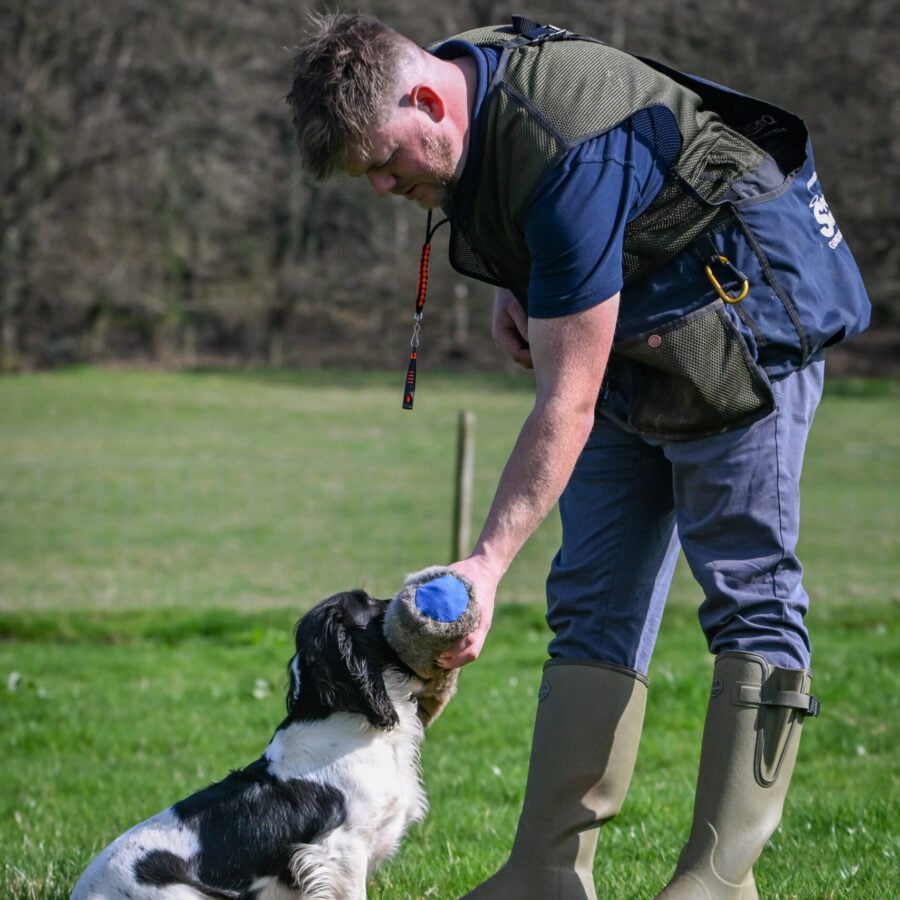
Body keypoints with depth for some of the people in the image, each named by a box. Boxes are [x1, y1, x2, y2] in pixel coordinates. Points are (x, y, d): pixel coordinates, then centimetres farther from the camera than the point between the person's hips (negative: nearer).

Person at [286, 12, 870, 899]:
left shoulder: (568, 160, -33)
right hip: (632, 338, 10)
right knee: (593, 601, 3)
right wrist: (516, 286, 3)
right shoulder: (461, 72, -6)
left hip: (743, 311, -9)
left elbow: (568, 401, -32)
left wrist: (487, 564, -33)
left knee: (747, 590, -10)